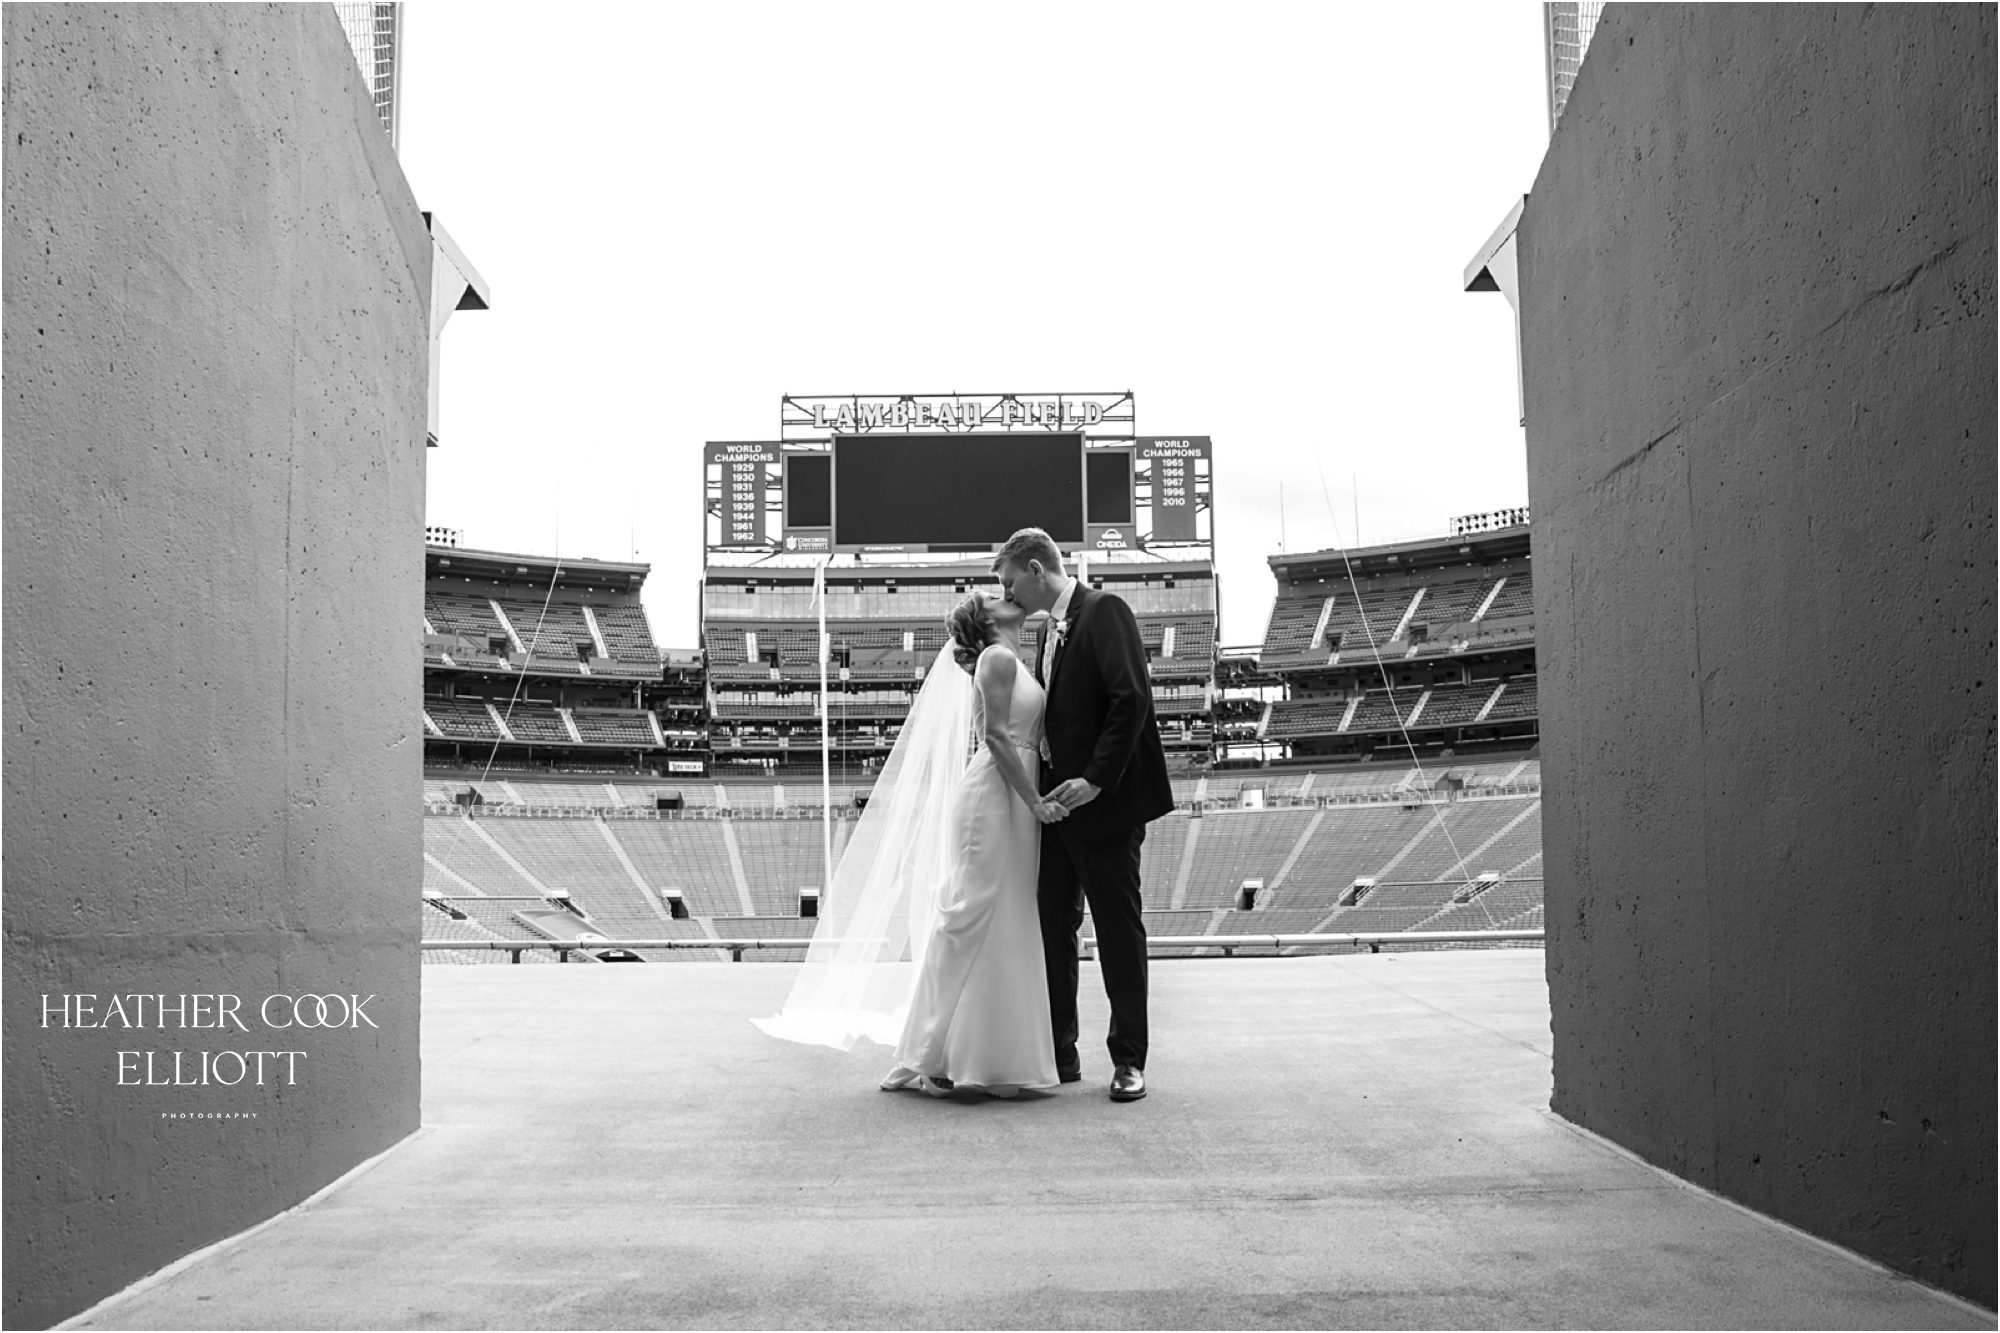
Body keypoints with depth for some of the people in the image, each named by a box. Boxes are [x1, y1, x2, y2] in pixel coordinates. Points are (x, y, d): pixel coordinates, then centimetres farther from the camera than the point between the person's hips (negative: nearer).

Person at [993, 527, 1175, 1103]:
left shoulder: (1104, 611, -10)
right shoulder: (1050, 630, 17)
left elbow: (1132, 698, -19)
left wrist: (1096, 779, -22)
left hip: (1104, 801, -9)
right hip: (1058, 800, 9)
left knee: (1118, 928, 1)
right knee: (1051, 925, 9)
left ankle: (1129, 1060, 10)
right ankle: (1058, 1054, 19)